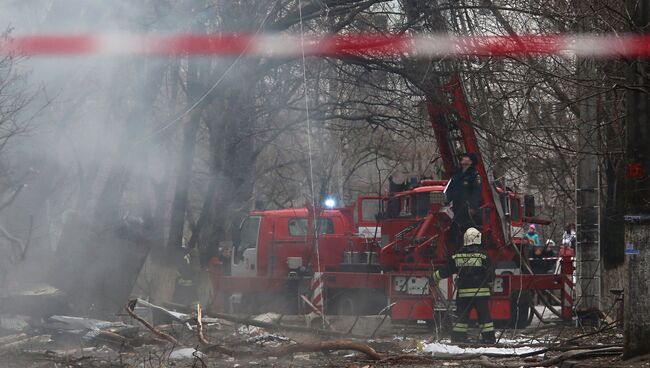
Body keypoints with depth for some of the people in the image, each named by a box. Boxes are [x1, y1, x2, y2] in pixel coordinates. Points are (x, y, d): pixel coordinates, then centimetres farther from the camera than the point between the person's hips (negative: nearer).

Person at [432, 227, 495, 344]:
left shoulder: (457, 255, 2)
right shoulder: (482, 255, -6)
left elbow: (446, 270, 9)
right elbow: (490, 273, -3)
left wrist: (435, 277, 25)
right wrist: (489, 283, 16)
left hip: (463, 292, 2)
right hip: (480, 291, -2)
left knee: (461, 316, 8)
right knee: (484, 316, 3)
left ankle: (457, 338, 6)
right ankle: (489, 338, 2)